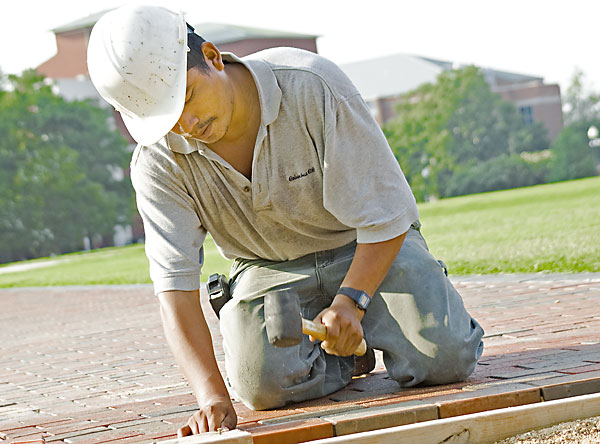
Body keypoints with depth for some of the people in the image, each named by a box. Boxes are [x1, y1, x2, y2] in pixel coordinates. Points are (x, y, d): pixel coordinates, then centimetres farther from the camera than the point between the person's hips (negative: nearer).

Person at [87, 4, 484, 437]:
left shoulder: (312, 87, -27)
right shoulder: (158, 165, -19)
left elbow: (385, 215, -20)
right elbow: (175, 287, -23)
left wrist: (351, 300, -31)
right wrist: (212, 395, -36)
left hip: (366, 246, -2)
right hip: (271, 270, 2)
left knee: (443, 358, -24)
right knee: (263, 382, -27)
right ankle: (346, 349, 8)